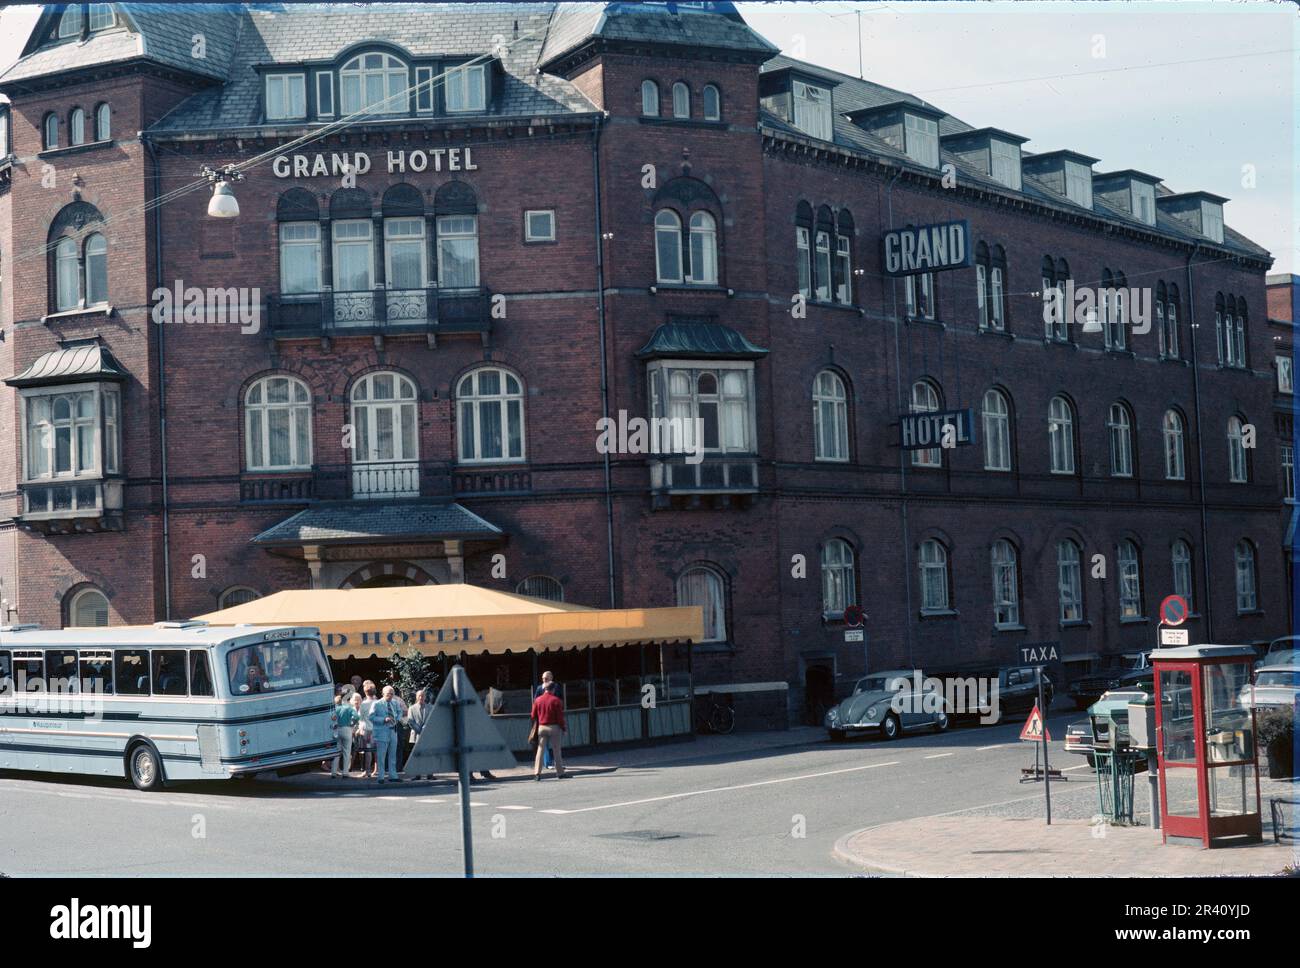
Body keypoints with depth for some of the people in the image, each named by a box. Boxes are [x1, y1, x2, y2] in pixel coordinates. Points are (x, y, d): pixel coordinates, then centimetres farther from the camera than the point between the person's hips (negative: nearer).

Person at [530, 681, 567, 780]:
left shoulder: (537, 700, 2)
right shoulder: (556, 700, -9)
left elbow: (533, 716, 5)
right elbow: (560, 717, -10)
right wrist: (563, 728, 1)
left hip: (541, 727, 3)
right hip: (554, 727, -3)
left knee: (540, 750, 5)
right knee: (556, 751, 6)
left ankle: (537, 773, -3)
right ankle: (560, 773, 11)